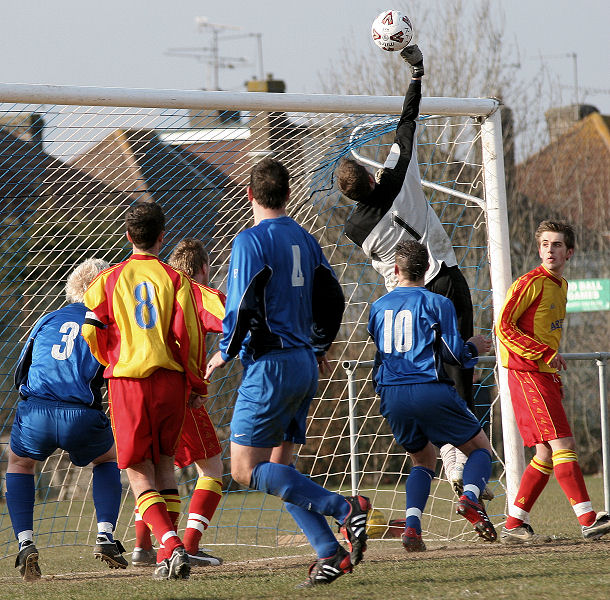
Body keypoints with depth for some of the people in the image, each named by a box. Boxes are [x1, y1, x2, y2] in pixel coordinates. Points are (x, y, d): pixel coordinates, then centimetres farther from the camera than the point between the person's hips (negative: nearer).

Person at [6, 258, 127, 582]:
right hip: (83, 418, -1)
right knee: (107, 460, 32)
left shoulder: (47, 320, 21)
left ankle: (25, 543, 13)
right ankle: (105, 537, 16)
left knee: (19, 462, 32)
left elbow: (19, 374, 28)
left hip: (34, 411, 1)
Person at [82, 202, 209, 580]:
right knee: (165, 464, 16)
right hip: (169, 378, 1)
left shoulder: (108, 280, 4)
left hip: (126, 380, -1)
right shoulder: (175, 279, 2)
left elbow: (93, 335, 5)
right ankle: (170, 554, 11)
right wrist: (197, 383, 10)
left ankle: (172, 546, -21)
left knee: (140, 474, 1)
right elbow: (188, 333, -3)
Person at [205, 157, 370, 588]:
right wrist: (319, 346, 32)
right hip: (304, 363, 8)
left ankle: (345, 509, -18)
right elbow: (333, 299, 16)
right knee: (279, 469, 12)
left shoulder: (250, 241, -10)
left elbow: (243, 306, -17)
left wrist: (225, 353, -2)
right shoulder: (305, 240, 12)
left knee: (246, 469, -7)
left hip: (270, 365, -8)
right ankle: (331, 553, -2)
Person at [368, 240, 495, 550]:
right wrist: (474, 347, 16)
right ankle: (470, 497, -18)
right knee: (480, 448, 13)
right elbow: (454, 353, -5)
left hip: (391, 396, 4)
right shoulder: (437, 303, -2)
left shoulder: (378, 307, 13)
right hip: (431, 390, -4)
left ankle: (412, 524, -3)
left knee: (423, 460, 22)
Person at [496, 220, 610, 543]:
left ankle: (514, 525, 12)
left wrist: (556, 378, 18)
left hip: (546, 375, 9)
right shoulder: (531, 283, -11)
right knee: (563, 445, -14)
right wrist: (546, 354, -18)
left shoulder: (560, 286, 16)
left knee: (546, 454, 7)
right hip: (527, 373, -9)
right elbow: (503, 326, -15)